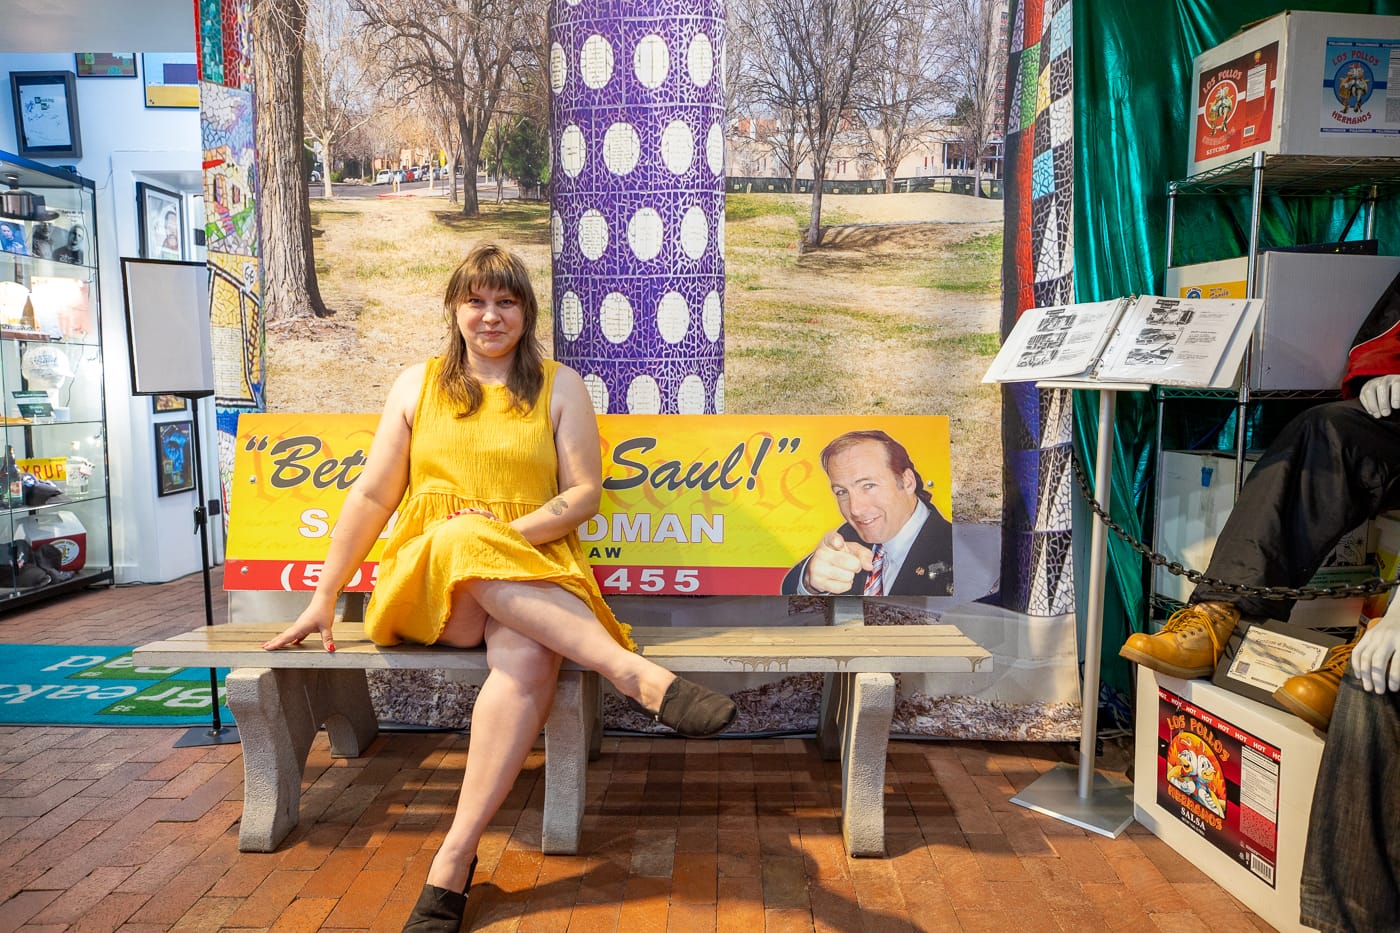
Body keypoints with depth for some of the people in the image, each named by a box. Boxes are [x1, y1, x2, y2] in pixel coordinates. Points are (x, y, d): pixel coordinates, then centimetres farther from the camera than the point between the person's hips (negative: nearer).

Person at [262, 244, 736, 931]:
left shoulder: (559, 385, 12)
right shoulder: (419, 385, 15)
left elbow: (584, 493, 4)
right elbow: (372, 497, 12)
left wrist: (506, 533, -12)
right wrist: (323, 600, 8)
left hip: (533, 575, 0)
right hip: (427, 581, 1)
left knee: (529, 653, -37)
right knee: (463, 540, -38)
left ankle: (453, 861, -33)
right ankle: (636, 674, -43)